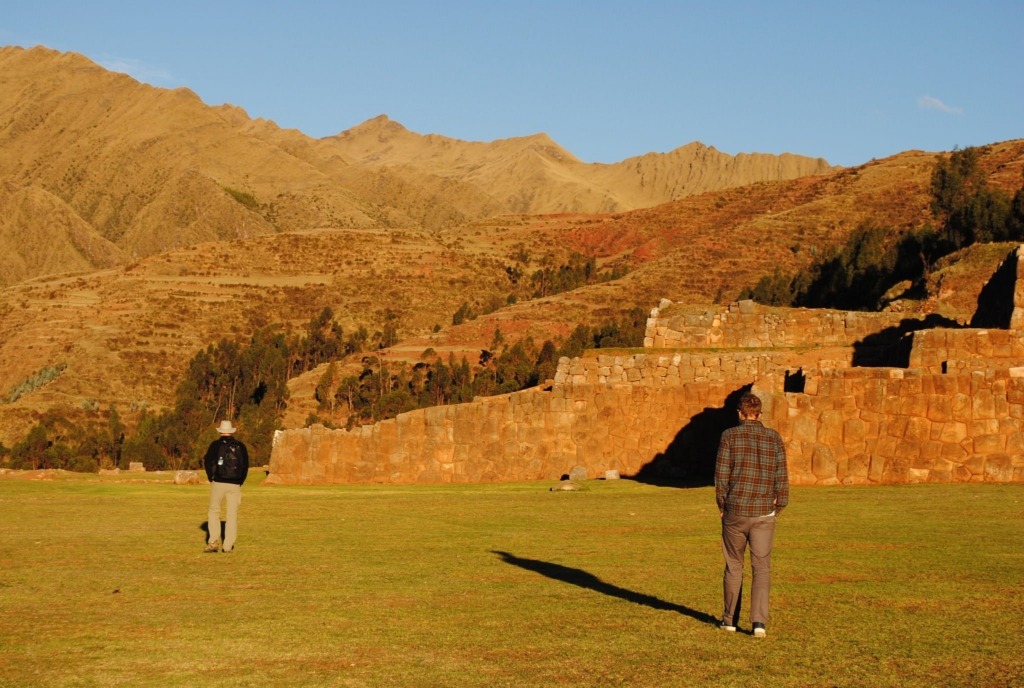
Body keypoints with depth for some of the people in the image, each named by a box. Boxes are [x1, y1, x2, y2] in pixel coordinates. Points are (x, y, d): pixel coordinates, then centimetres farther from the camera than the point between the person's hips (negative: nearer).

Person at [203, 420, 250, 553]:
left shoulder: (216, 445, -2)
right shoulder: (240, 446, 5)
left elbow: (207, 462, -4)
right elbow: (245, 466, 5)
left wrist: (211, 479, 8)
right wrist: (240, 482, 11)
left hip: (218, 483, -2)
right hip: (235, 485, 2)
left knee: (214, 512, 10)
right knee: (232, 515, 6)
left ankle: (214, 542, -2)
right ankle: (229, 546, 3)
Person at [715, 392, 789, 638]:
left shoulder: (729, 436, -4)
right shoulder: (774, 438, 0)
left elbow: (721, 474, -6)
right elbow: (782, 476, -1)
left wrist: (721, 506, 7)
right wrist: (778, 509, 9)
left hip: (735, 511, 0)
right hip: (764, 514, 0)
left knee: (733, 566, 15)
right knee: (761, 568, 3)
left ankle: (730, 619, 23)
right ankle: (759, 621, -12)